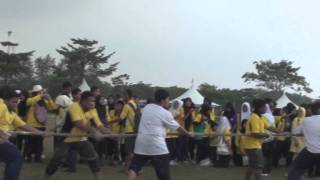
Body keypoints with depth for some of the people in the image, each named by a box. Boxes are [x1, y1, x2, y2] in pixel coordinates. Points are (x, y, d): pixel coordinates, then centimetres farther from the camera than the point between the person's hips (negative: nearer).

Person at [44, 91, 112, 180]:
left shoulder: (92, 110, -6)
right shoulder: (74, 107, -25)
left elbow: (99, 126, -9)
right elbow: (79, 124, -37)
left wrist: (111, 133, -27)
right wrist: (94, 132, -44)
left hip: (81, 139, 5)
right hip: (66, 139, -5)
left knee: (94, 158, -2)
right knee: (56, 161, -7)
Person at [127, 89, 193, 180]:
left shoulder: (147, 107, 10)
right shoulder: (165, 113, -4)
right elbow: (177, 127, 5)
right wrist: (188, 134, 21)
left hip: (141, 141, 5)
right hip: (156, 144, -5)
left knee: (134, 167, 9)